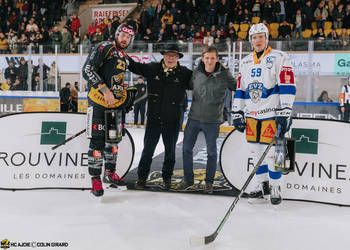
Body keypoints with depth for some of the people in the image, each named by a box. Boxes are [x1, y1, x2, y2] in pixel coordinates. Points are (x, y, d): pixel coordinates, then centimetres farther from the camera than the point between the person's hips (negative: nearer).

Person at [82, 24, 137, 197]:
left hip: (115, 103, 8)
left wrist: (127, 93, 14)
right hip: (98, 100, -8)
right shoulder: (104, 48, -6)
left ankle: (109, 173, 27)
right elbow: (87, 70, -17)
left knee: (114, 138, 13)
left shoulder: (123, 57, 20)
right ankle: (95, 179, 1)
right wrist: (105, 90, -23)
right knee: (97, 140, -9)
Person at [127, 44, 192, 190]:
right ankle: (142, 178, 18)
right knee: (148, 149, 6)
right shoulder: (153, 69, 2)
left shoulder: (184, 73, 0)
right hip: (153, 118, 0)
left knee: (170, 150, 13)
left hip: (172, 120, 0)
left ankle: (167, 178, 29)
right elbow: (135, 67, 5)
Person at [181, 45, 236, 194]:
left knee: (211, 152, 7)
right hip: (194, 117, 3)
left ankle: (209, 182, 24)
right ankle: (188, 180, 22)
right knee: (186, 148, 6)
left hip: (212, 120, -3)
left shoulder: (224, 75, -8)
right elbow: (188, 86, 18)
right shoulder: (196, 72, 0)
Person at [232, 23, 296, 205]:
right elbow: (240, 89, 16)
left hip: (272, 114, -5)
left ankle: (275, 188, 14)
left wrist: (285, 114, -17)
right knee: (256, 152, 11)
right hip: (252, 115, 6)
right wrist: (237, 114, 11)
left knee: (272, 152, -3)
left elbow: (287, 87, -10)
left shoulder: (279, 58, -4)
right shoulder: (245, 62, 14)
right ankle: (263, 187, 25)